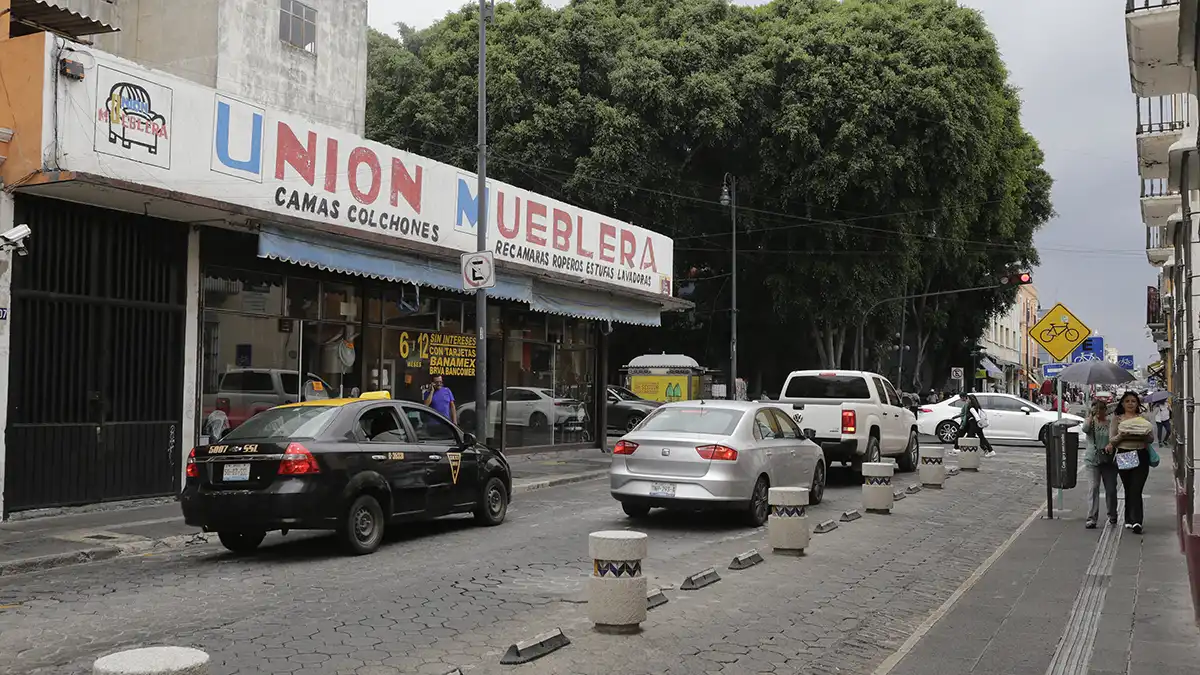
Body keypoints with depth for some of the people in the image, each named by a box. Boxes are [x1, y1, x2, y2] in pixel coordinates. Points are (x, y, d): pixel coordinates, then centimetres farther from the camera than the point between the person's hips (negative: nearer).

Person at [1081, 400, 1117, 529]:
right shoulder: (1090, 422, 6)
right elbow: (1085, 429, -16)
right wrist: (1090, 415, -13)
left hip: (1109, 460, 1)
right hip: (1092, 460, -1)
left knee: (1111, 488, 7)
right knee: (1094, 487, -8)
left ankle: (1112, 516, 28)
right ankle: (1092, 518, -9)